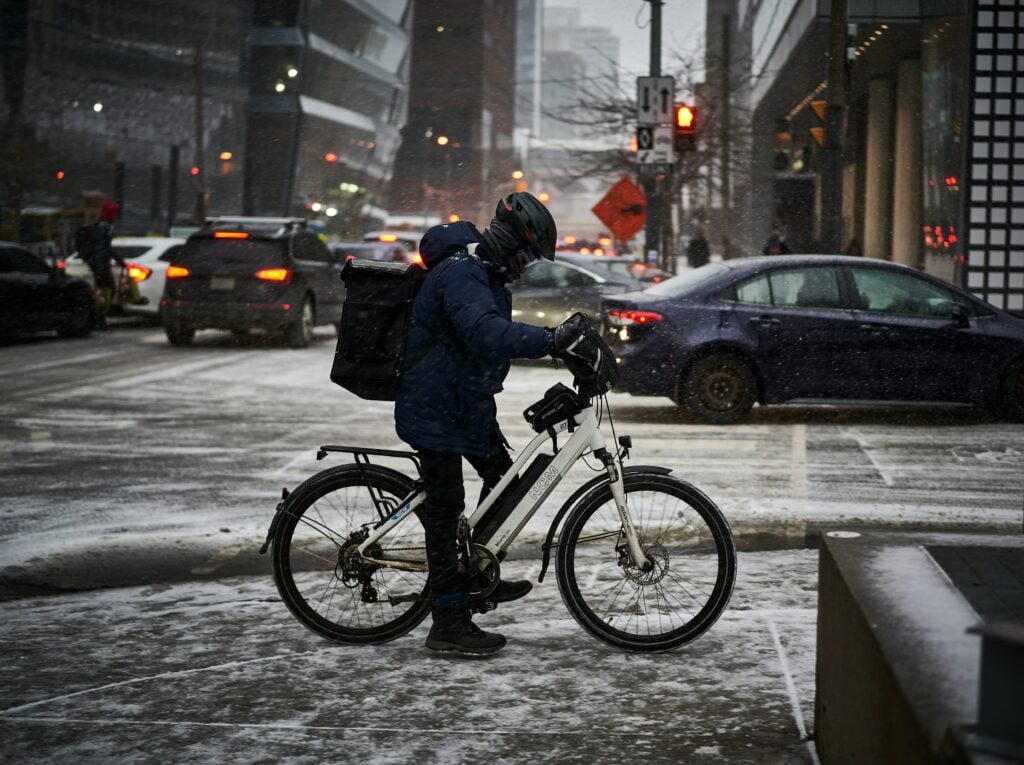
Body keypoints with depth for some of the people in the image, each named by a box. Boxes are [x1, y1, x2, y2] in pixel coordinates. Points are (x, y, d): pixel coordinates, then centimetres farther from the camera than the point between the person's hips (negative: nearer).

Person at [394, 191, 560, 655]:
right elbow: (487, 333, -42)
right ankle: (449, 624, -2)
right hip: (435, 411, -10)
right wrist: (552, 340, -45)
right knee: (444, 509, -6)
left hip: (468, 404, 10)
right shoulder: (462, 274, -24)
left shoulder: (484, 273, 10)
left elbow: (497, 334, 27)